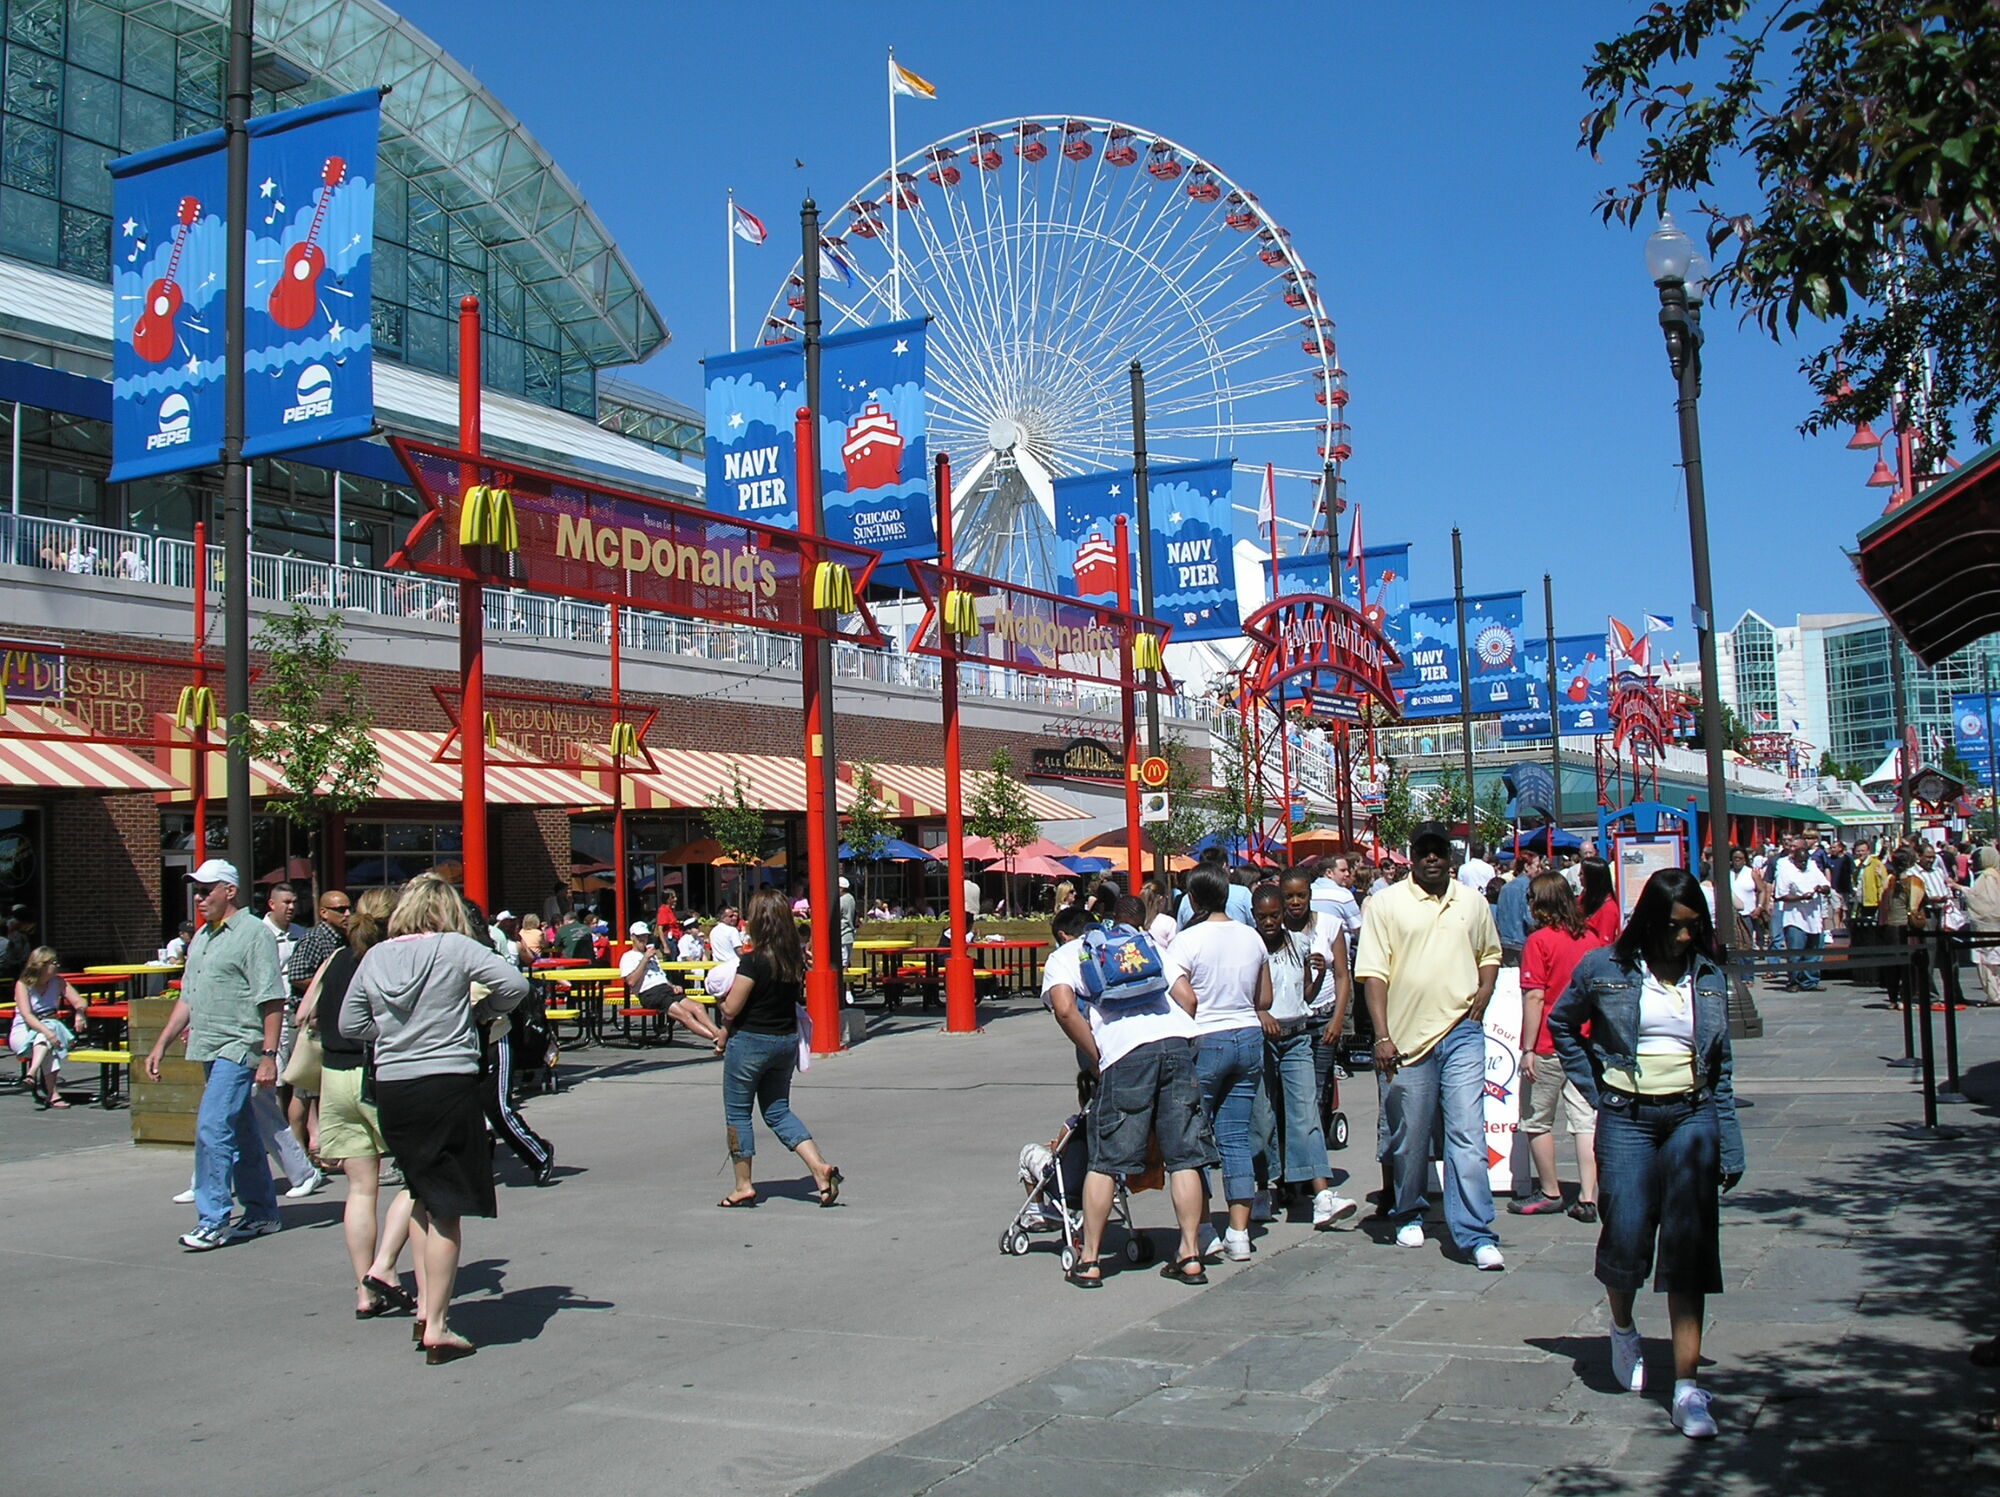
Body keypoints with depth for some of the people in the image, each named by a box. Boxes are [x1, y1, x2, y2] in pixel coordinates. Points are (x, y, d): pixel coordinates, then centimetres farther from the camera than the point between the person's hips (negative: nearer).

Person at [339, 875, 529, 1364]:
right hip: (448, 1085, -5)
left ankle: (425, 1303, 21)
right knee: (446, 1207, 2)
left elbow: (350, 1024, 13)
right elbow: (514, 984, -13)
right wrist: (477, 1013, 3)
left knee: (422, 1195, 22)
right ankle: (437, 1326, 5)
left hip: (391, 1088, 5)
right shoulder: (456, 948, -7)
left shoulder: (375, 957, 6)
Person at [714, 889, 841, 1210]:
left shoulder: (753, 960, -19)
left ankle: (743, 1186, 14)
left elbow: (731, 1008, -18)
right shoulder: (794, 958, 0)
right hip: (787, 1040, 6)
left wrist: (724, 1035, 4)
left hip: (750, 1042, -6)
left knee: (738, 1112, 10)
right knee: (779, 1111, 15)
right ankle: (820, 1166, 0)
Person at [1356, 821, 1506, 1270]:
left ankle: (1476, 1235, -4)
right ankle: (1408, 1215, 31)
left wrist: (1483, 993, 6)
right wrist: (1382, 1036, -10)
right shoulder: (1386, 903, 0)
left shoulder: (1473, 902, 10)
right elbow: (1372, 973, -3)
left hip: (1461, 1034, 1)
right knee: (1409, 1139, 10)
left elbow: (1490, 954, 26)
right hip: (1405, 1037, -1)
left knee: (1467, 1135, -6)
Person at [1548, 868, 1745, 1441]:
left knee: (1688, 1244, -5)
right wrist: (1594, 1088, 5)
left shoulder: (1709, 977, 7)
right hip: (1626, 1118, -1)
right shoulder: (1604, 969, -1)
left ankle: (1687, 1386, -3)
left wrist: (1730, 1147, 8)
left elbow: (1721, 1066, 11)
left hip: (1692, 1117, 2)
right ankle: (1623, 1326, 29)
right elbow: (1562, 1025, 15)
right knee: (1626, 1237, -5)